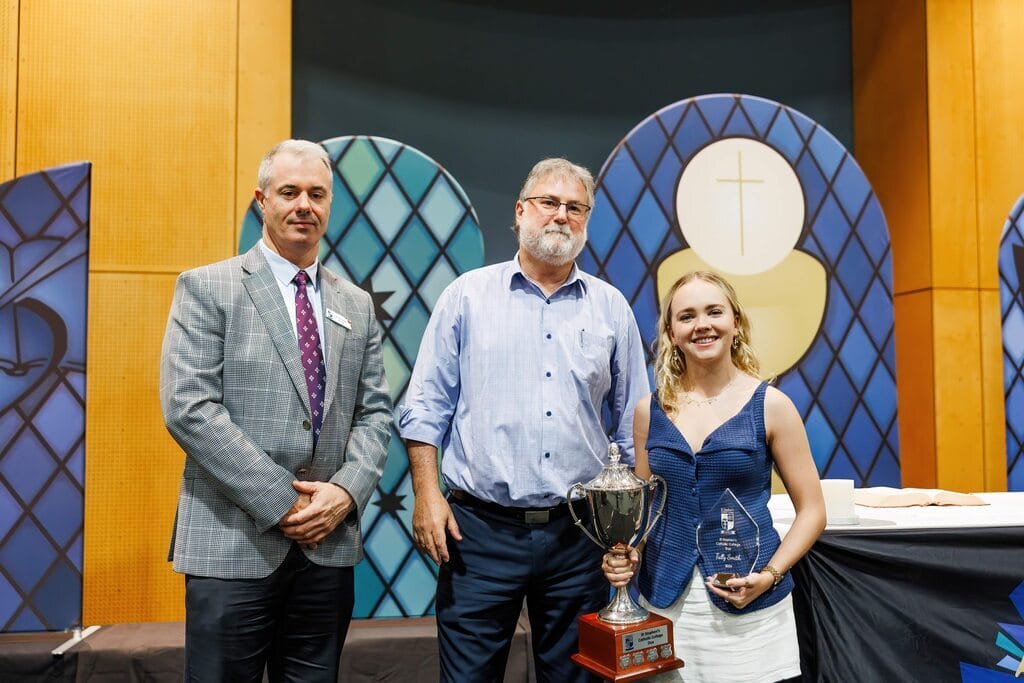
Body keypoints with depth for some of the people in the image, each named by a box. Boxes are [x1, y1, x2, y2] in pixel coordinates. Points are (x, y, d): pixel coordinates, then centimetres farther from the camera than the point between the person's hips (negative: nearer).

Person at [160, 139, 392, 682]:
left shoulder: (356, 305, 12)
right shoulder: (206, 288, -2)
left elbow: (375, 412, 10)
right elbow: (187, 408, -11)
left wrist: (346, 491, -8)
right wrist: (282, 501, -14)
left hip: (328, 544, 4)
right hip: (233, 542, -4)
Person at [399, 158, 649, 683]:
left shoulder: (611, 308, 7)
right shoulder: (467, 296, 2)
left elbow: (633, 425, 10)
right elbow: (426, 407, 1)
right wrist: (427, 496, -7)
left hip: (578, 535, 2)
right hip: (478, 529, -2)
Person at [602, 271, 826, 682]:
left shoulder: (770, 405, -6)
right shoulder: (650, 410, 1)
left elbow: (811, 511, -1)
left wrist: (770, 574, -14)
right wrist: (624, 554, -6)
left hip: (748, 606, -2)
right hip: (664, 603, 3)